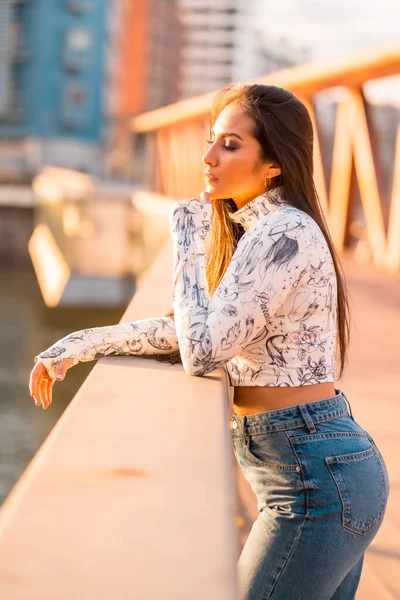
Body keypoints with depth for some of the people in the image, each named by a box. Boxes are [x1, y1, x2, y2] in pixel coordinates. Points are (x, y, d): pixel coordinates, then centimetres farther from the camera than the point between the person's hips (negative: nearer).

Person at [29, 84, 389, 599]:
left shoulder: (284, 233, -17)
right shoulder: (259, 229, 14)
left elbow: (202, 351, -21)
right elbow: (185, 331, 15)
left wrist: (188, 246, -11)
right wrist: (82, 344, 7)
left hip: (314, 479, -10)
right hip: (324, 467, 10)